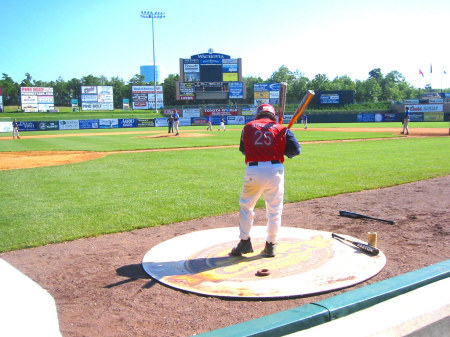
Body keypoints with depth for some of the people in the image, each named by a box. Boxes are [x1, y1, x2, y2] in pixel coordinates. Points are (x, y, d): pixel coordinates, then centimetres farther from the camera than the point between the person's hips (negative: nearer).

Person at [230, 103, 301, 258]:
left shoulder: (248, 127, 11)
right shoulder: (280, 129, 7)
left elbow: (243, 149, 18)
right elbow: (296, 150, 1)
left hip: (253, 171, 0)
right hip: (275, 170, 0)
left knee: (246, 206, 17)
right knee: (274, 210, 11)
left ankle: (244, 242, 17)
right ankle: (270, 245, 17)